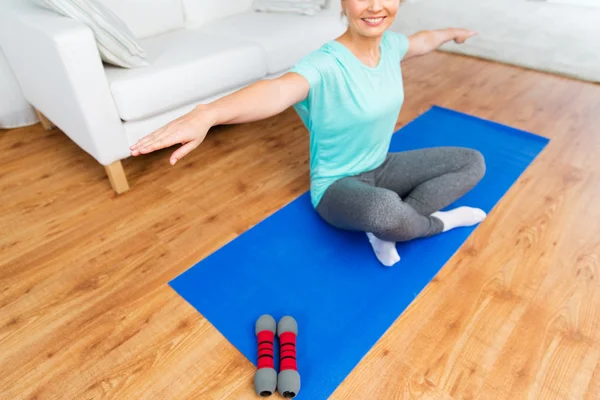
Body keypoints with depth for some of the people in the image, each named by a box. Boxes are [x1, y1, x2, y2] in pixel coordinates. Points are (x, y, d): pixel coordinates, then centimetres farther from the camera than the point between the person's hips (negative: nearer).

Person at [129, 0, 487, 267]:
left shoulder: (390, 44, -4)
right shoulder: (325, 65, -27)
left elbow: (421, 42, 21)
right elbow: (278, 89, -49)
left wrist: (451, 33, 42)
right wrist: (206, 114, -68)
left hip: (381, 168, 8)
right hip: (337, 185, -8)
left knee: (473, 162, 6)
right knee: (384, 209, -41)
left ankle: (385, 230, -11)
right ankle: (437, 222, -2)